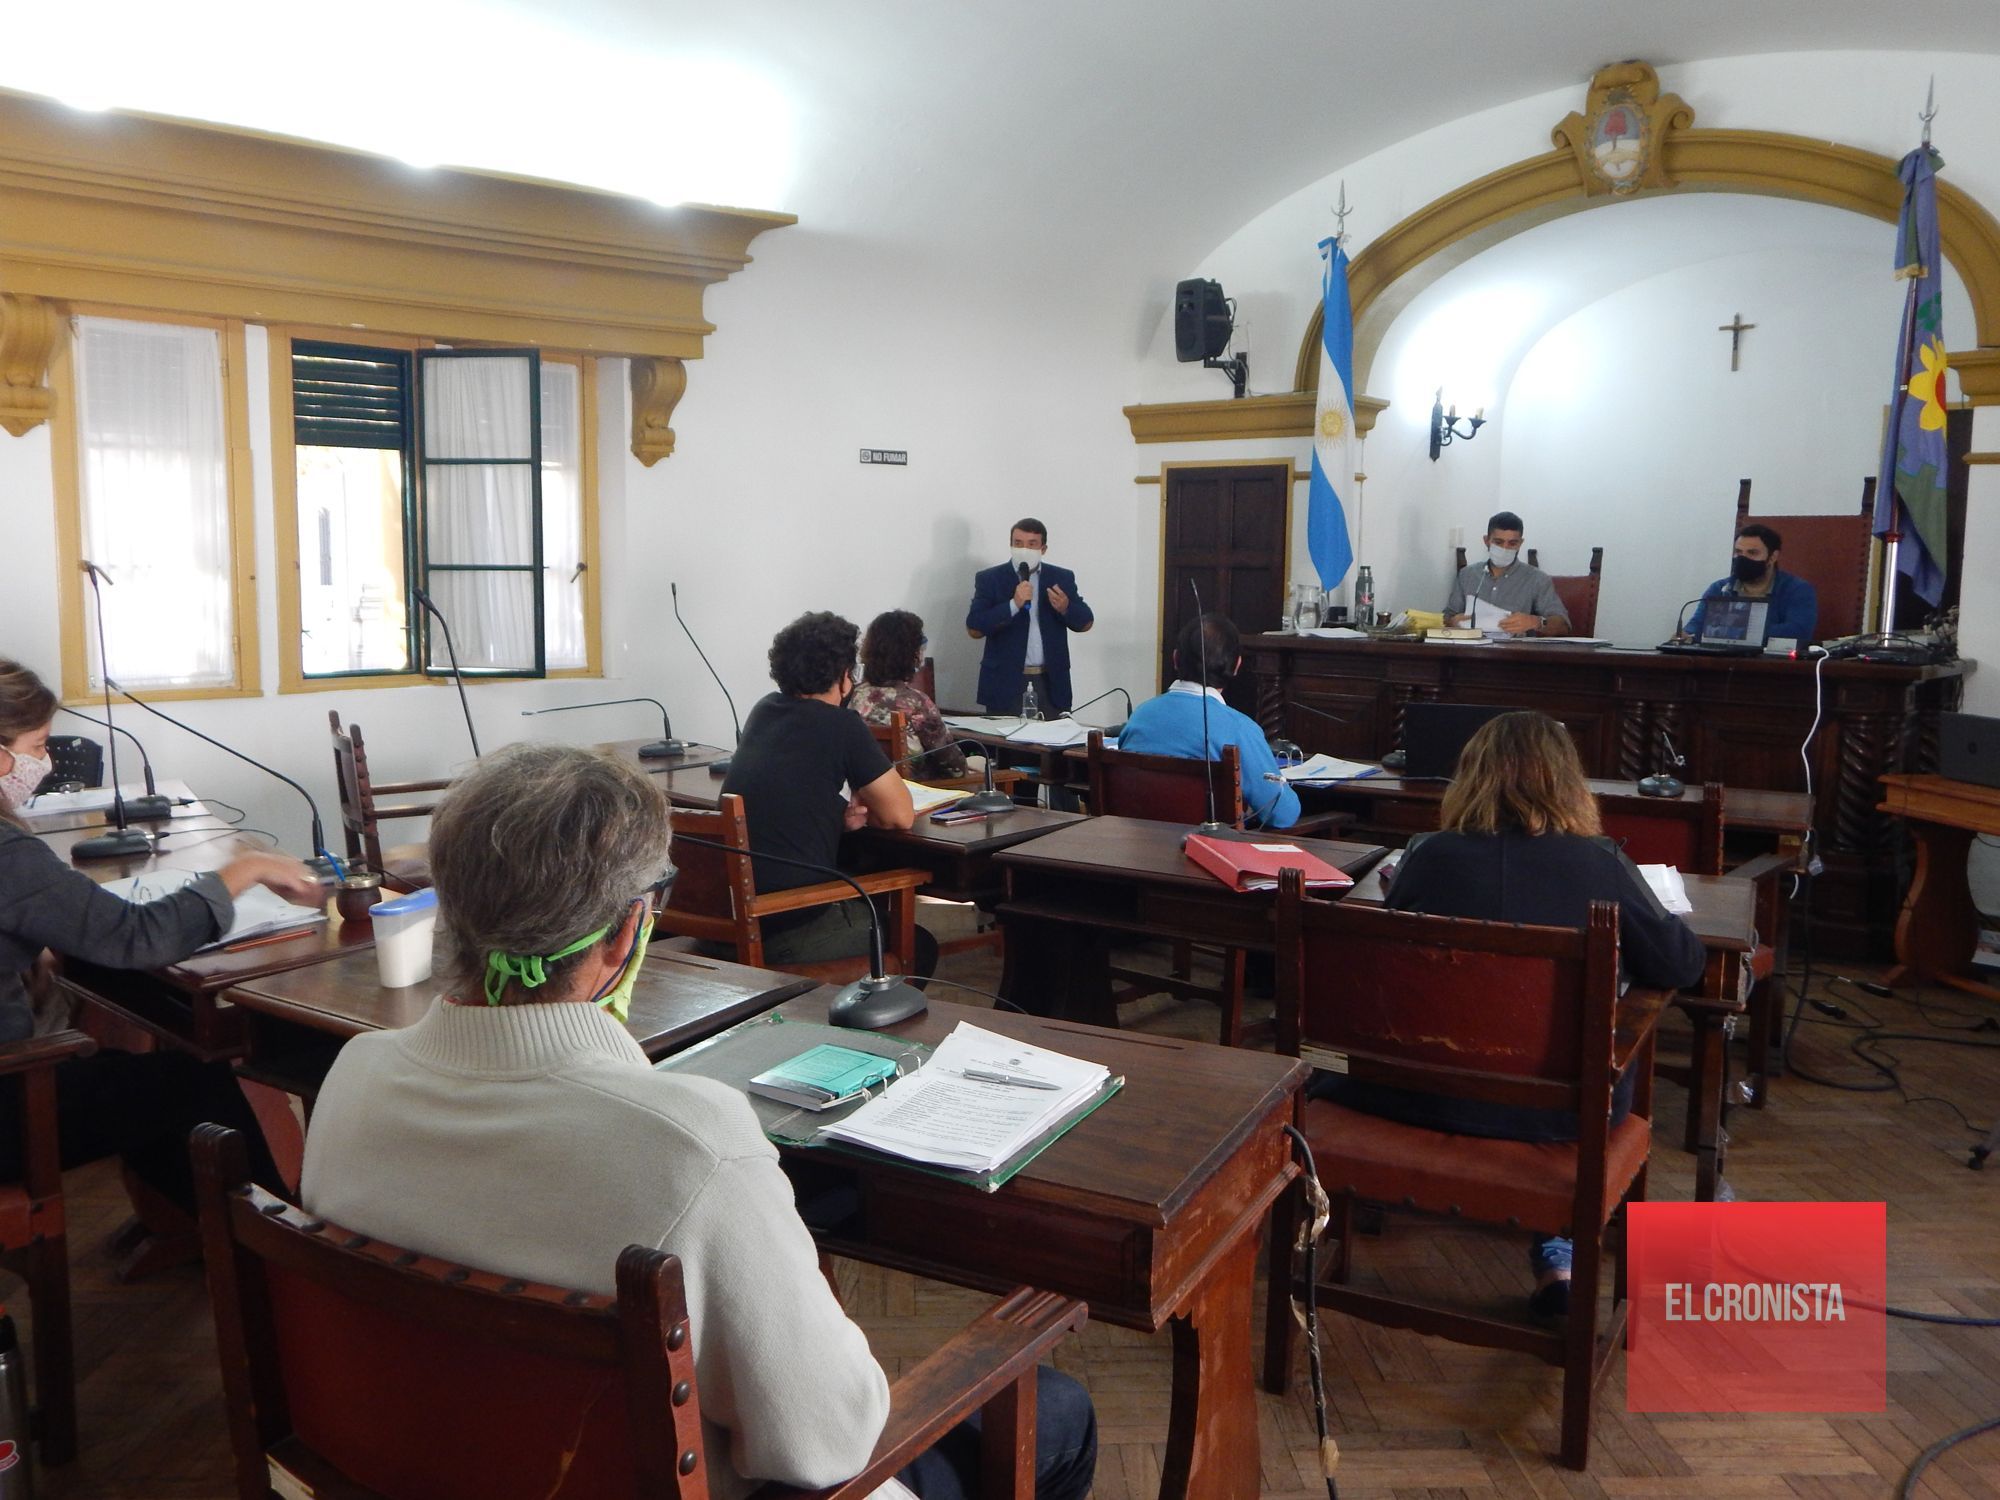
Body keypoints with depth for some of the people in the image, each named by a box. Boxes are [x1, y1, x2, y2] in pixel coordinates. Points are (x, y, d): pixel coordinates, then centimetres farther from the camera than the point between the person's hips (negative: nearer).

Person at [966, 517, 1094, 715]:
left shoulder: (1062, 578, 9)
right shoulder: (989, 579, 1)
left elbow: (1086, 622, 9)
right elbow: (974, 629, -8)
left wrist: (1065, 608, -13)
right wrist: (1014, 605, -19)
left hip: (1051, 684, 2)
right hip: (1004, 684, -2)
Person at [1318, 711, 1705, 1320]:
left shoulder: (1431, 855, -8)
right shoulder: (1600, 863, -9)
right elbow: (1682, 963, 1)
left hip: (1432, 1095, 0)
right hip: (1564, 1109, 1)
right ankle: (1558, 1251, 31)